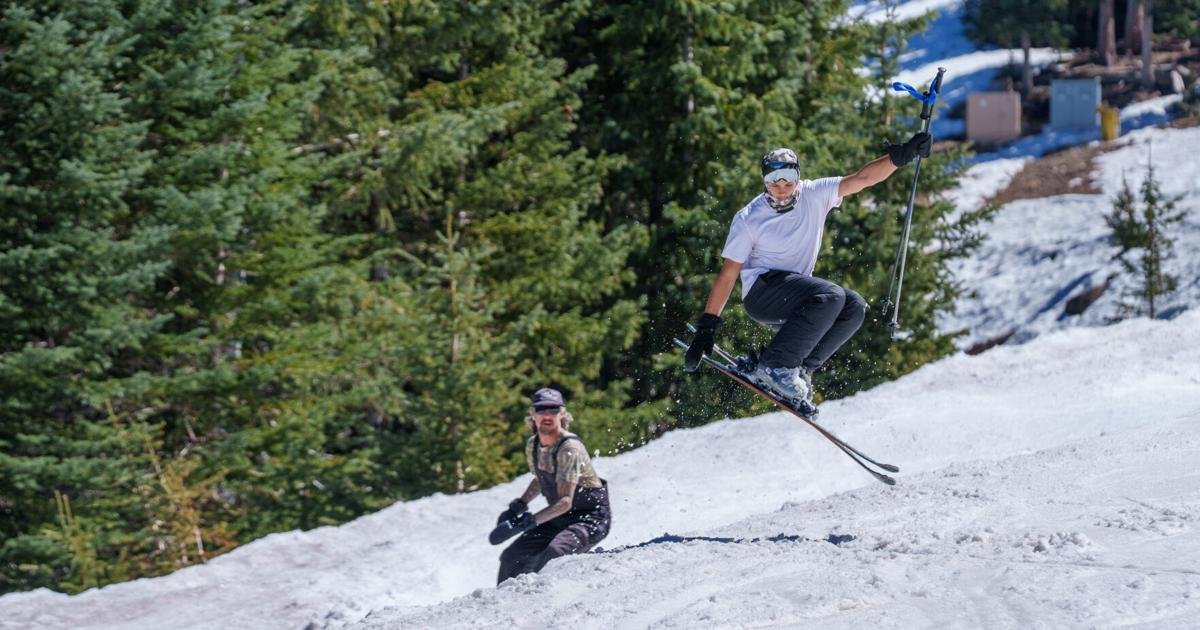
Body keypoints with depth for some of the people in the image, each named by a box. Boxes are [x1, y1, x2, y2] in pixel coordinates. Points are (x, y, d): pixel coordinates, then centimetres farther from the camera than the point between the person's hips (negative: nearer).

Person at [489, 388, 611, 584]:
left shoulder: (570, 448, -25)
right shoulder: (532, 446, 0)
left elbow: (565, 501, -32)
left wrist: (529, 521, -42)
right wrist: (518, 506, 8)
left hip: (591, 518, -8)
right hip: (559, 518, 8)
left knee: (553, 554, -35)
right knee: (512, 557, 3)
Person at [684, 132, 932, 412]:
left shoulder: (814, 195, 1)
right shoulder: (748, 219, -8)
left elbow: (862, 179, -6)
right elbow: (727, 275, -7)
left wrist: (901, 155, -22)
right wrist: (705, 328, -10)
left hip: (795, 299, 6)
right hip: (761, 291, -6)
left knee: (854, 307, -17)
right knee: (830, 296, -29)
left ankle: (799, 368, -10)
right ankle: (773, 367, -26)